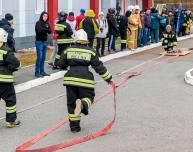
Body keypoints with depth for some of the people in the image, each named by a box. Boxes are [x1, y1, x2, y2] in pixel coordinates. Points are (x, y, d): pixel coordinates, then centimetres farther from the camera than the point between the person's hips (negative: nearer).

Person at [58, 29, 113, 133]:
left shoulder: (68, 50, 8)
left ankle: (74, 125, 12)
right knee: (88, 97, 14)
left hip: (70, 79, 2)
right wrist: (108, 78, 11)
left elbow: (61, 65, 13)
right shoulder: (90, 52, 4)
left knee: (71, 102, 12)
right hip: (85, 79, -2)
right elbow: (99, 67, 3)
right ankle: (82, 105, -23)